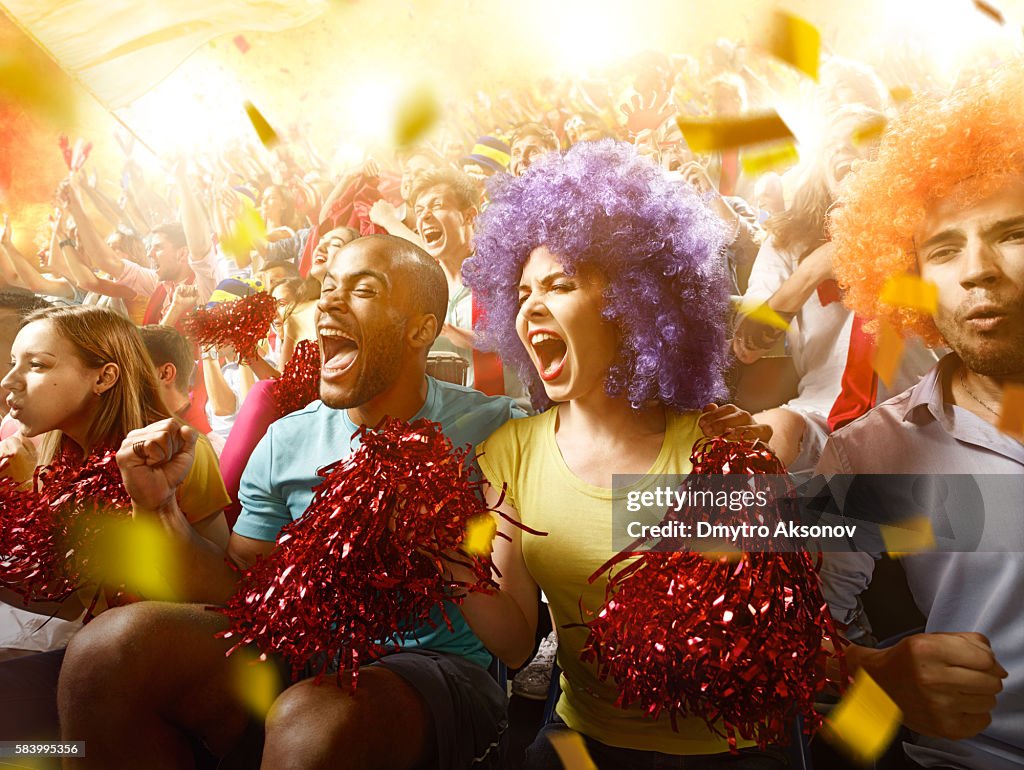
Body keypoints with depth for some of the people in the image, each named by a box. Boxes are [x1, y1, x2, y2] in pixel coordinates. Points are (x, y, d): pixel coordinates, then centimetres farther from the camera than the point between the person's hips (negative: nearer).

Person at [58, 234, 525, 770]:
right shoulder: (287, 442, 5)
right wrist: (158, 505, -4)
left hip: (440, 666, -4)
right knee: (109, 647, -19)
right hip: (303, 655, 4)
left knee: (316, 718, -37)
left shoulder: (491, 431, -7)